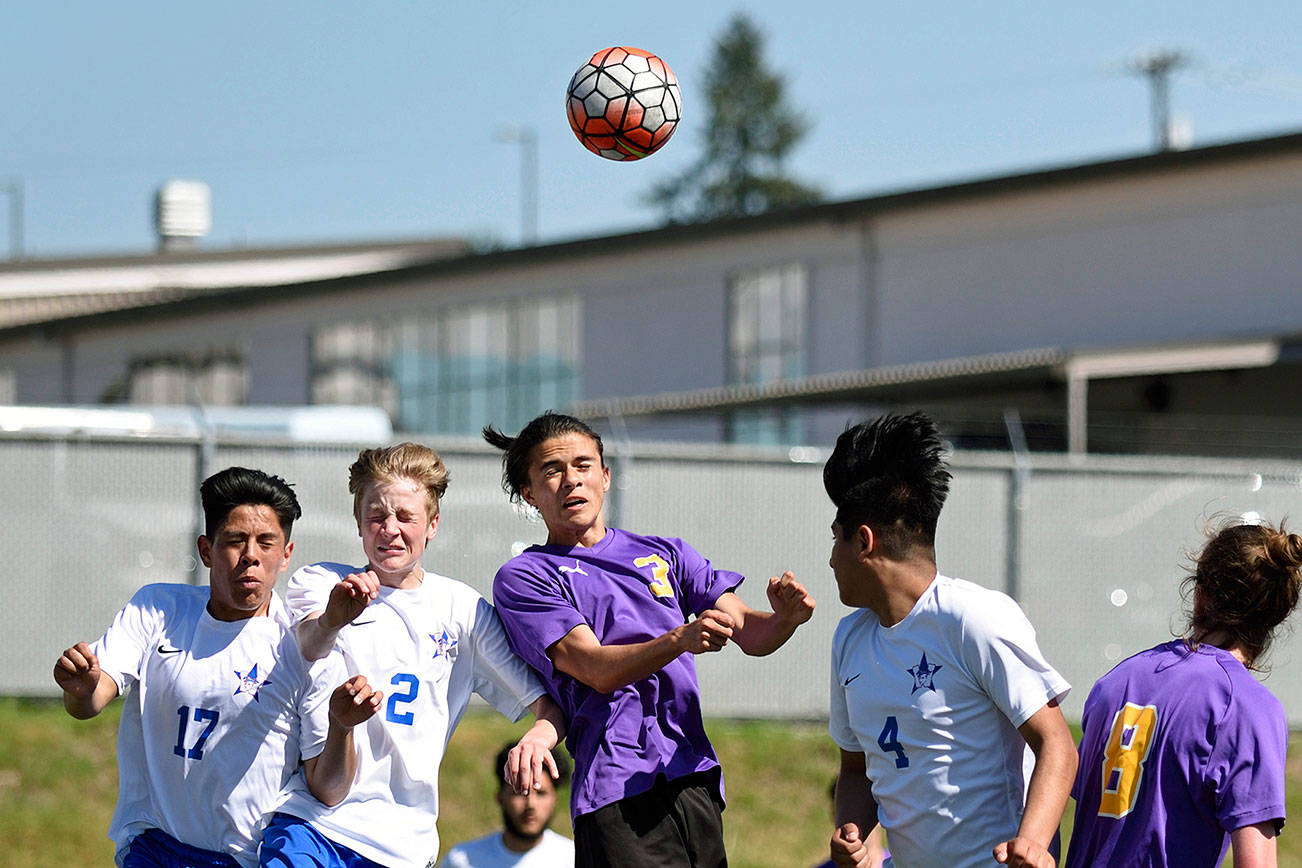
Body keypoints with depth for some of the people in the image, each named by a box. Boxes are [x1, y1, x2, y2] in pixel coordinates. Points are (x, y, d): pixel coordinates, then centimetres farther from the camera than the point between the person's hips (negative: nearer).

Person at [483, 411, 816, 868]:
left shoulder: (665, 554, 21)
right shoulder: (523, 578, 6)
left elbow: (749, 633, 12)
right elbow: (596, 668, -8)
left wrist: (785, 619, -13)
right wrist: (681, 639, -25)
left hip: (695, 775, 5)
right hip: (618, 792, -5)